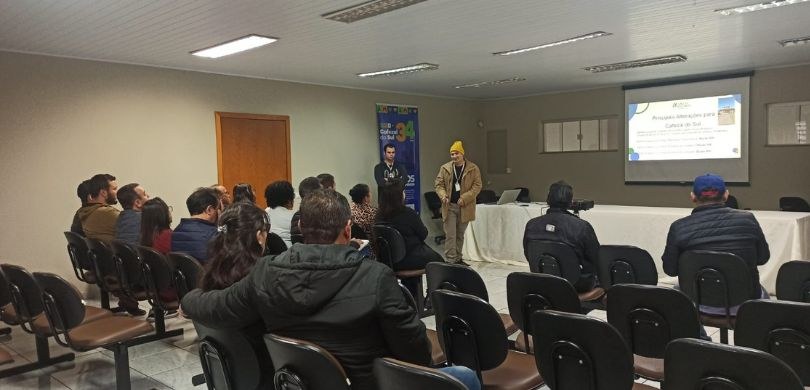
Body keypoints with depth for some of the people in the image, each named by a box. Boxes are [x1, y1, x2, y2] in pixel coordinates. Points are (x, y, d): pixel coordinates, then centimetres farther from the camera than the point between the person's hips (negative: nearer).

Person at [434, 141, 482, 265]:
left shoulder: (473, 169, -1)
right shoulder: (445, 168, 5)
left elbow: (477, 186, -4)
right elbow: (438, 184, 8)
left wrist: (465, 198, -15)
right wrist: (443, 195, -12)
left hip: (465, 207, 0)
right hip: (449, 206, 0)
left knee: (460, 235, 12)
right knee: (450, 235, -4)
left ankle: (458, 259, 24)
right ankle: (450, 260, 0)